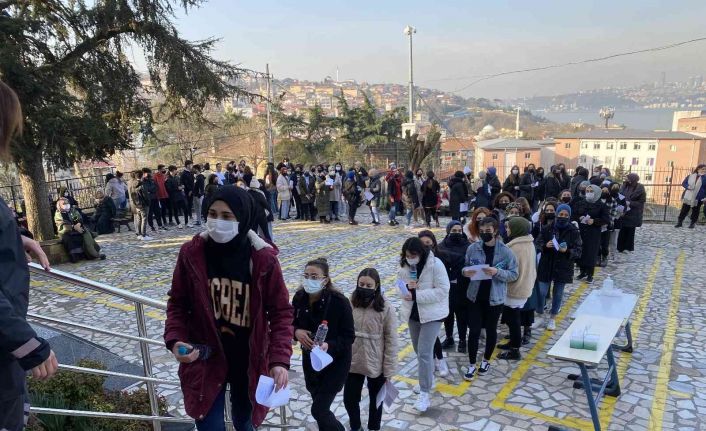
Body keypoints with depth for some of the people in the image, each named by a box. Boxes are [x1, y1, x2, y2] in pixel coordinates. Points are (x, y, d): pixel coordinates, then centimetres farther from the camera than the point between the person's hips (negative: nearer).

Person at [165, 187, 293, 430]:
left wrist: (280, 359, -20)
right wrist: (175, 339, -17)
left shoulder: (263, 258, -16)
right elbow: (177, 304, 0)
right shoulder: (191, 253, -12)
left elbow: (281, 312, -10)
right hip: (204, 360, 0)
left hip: (249, 362, 0)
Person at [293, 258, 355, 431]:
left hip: (335, 361, -5)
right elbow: (292, 323, 4)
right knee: (319, 405, 21)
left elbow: (349, 337, -19)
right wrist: (296, 332, -18)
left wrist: (329, 345, -36)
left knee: (318, 410, -5)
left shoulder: (339, 302, -26)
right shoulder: (299, 297, -12)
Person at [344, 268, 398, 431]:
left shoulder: (386, 309, -18)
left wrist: (389, 370, -10)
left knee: (375, 400, 19)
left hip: (376, 365, -2)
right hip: (353, 363, 3)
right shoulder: (350, 304, -10)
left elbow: (391, 341, -12)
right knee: (349, 399, 15)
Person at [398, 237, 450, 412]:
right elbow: (400, 285, 9)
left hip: (431, 313, -6)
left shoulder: (435, 264, -20)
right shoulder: (404, 265, -3)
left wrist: (416, 294, -27)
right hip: (412, 312, 6)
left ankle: (424, 393, 0)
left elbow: (442, 290, -22)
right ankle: (428, 378, 41)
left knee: (424, 353, -10)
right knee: (419, 350, 18)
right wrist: (406, 287, -17)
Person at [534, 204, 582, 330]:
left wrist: (567, 251, -25)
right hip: (546, 265, 0)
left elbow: (578, 251, -6)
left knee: (558, 294, 10)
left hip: (563, 267, 0)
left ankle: (552, 318, 28)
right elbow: (537, 244, 0)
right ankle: (540, 316, 22)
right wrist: (545, 245, -21)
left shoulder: (574, 231, -6)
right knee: (541, 292, 2)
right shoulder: (546, 228, -4)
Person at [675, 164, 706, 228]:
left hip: (698, 198, -1)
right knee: (684, 209, 4)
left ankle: (692, 223, 18)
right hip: (688, 197, 1)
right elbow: (683, 183, 7)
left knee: (695, 211, 7)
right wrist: (688, 187, -15)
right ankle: (680, 222, 11)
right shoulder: (690, 176, 4)